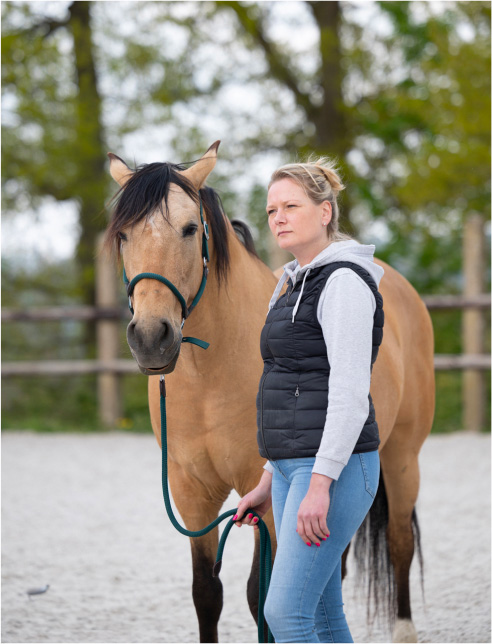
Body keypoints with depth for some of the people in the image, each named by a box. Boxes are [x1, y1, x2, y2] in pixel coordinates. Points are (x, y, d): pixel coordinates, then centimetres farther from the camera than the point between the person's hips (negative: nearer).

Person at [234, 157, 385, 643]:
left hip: (335, 467, -10)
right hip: (293, 467, 10)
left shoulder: (345, 281, -12)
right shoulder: (300, 284, 18)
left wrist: (320, 484, -25)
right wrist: (270, 482, 21)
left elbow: (349, 393, -20)